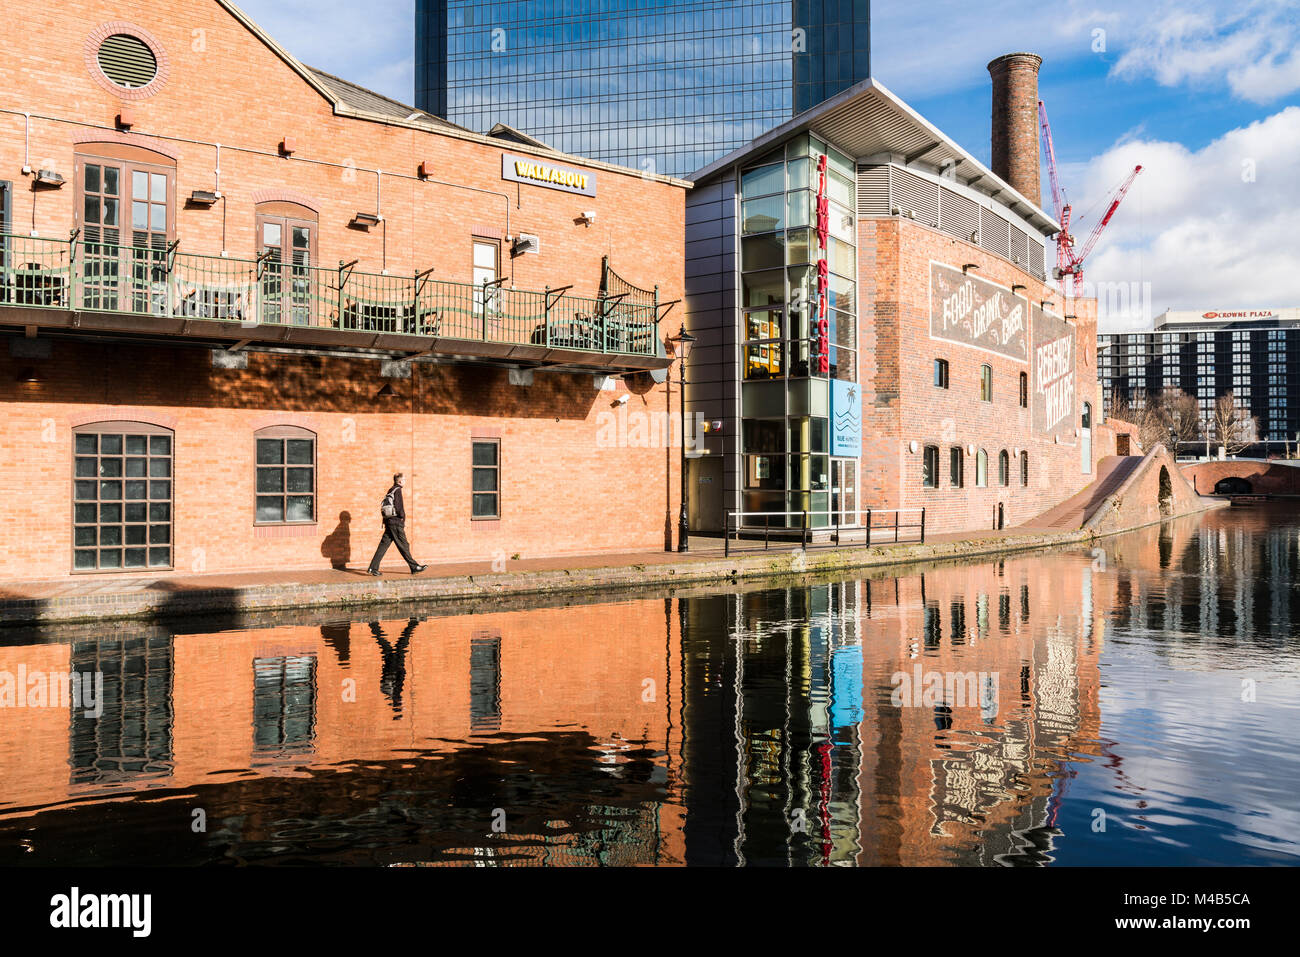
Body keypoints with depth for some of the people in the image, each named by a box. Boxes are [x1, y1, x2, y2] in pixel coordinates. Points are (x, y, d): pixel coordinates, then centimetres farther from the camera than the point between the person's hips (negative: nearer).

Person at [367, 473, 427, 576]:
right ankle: (414, 567, 6)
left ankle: (373, 568, 4)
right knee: (403, 546, -2)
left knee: (383, 545, 7)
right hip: (396, 522, -9)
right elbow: (398, 506, -18)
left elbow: (384, 508, 20)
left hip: (389, 522, 9)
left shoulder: (390, 491, 17)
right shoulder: (397, 490, -10)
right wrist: (403, 518, -6)